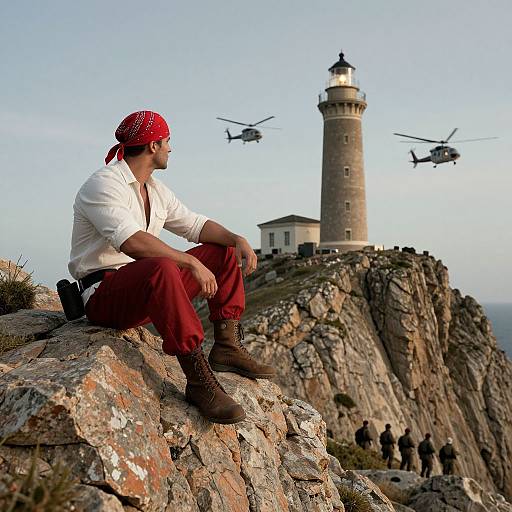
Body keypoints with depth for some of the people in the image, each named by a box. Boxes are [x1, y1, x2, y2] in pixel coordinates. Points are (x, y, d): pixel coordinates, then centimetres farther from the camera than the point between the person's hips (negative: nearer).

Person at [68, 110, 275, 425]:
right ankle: (199, 380, -36)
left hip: (149, 287, 10)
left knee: (224, 252, 8)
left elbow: (194, 225, 15)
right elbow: (131, 242, -31)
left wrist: (238, 239, -3)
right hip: (104, 295, -9)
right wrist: (192, 262, -32)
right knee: (162, 268, -41)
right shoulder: (103, 184, -15)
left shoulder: (156, 190, 14)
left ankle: (227, 346, -1)